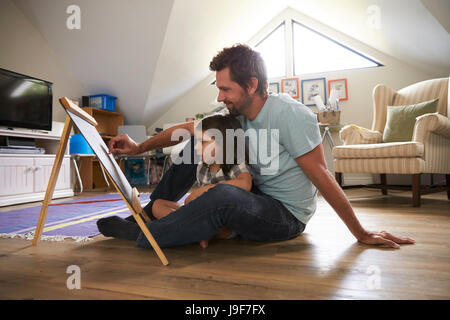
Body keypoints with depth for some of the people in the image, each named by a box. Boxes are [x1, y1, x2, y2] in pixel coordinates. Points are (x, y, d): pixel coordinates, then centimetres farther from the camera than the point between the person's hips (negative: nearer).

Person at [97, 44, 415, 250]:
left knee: (224, 195, -37)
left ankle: (141, 235, -14)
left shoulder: (290, 115, -24)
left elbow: (322, 178, -22)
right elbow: (188, 128, 4)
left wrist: (361, 234, -13)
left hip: (287, 216, -7)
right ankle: (150, 212, 7)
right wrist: (139, 147, 0)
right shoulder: (235, 114, -3)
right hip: (257, 198, 7)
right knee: (197, 146, 1)